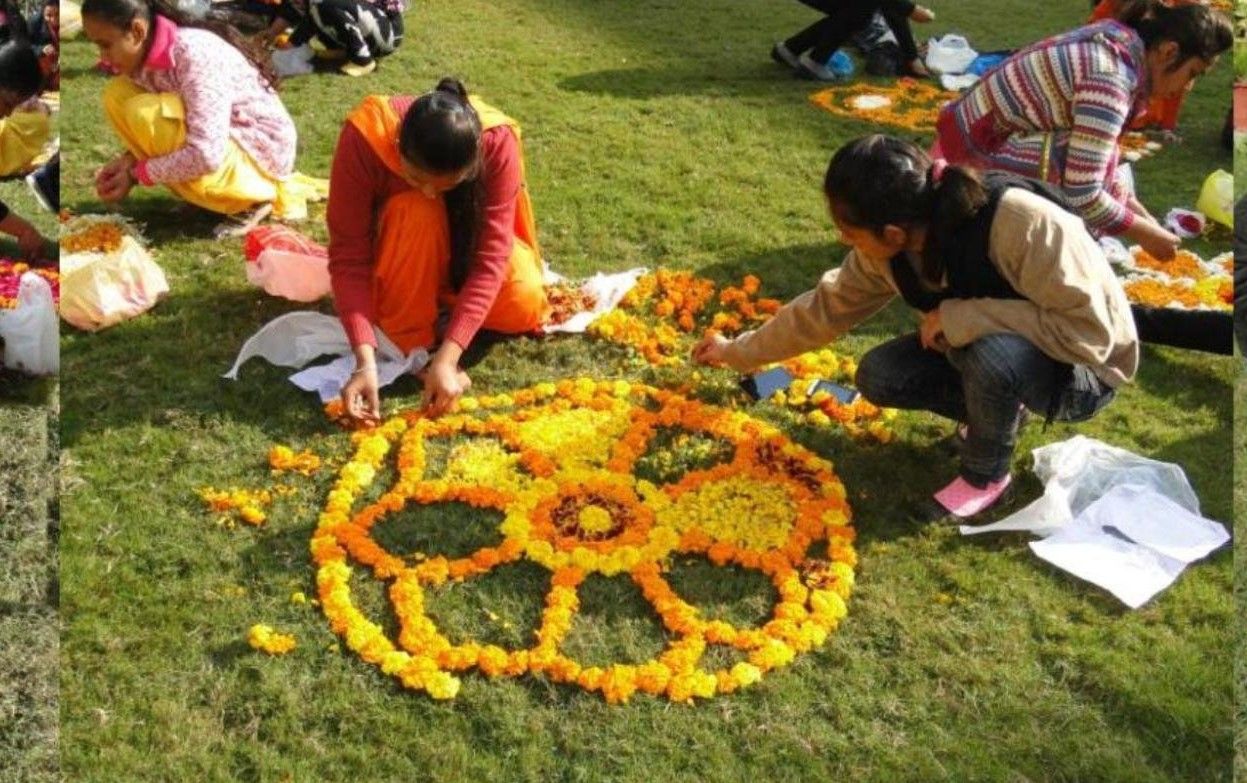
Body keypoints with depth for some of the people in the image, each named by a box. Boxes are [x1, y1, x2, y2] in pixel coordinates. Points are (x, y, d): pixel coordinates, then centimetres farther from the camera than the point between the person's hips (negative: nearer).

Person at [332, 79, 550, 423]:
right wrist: (365, 358, -43)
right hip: (394, 249, -1)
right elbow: (348, 255, -32)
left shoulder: (497, 141, -32)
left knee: (525, 306, -27)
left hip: (465, 245, 1)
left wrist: (447, 357, -41)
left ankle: (444, 307, 3)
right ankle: (409, 342, -17)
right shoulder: (364, 137, -34)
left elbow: (491, 257, -33)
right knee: (416, 213, -35)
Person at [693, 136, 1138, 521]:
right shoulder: (886, 248, -16)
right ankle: (995, 414, 11)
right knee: (879, 376, -11)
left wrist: (962, 316, -35)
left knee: (994, 353, -36)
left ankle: (986, 476, -8)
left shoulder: (1022, 224, -37)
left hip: (1083, 369, -6)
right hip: (986, 348, 6)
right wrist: (739, 351, 5)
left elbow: (1090, 332, -35)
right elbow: (829, 306, 0)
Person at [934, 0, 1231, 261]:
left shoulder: (1113, 42, 5)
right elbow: (1083, 193, -27)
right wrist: (1144, 233, -13)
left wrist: (1142, 216, 5)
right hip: (974, 155, -10)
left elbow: (1090, 168, 10)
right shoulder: (1109, 77, -24)